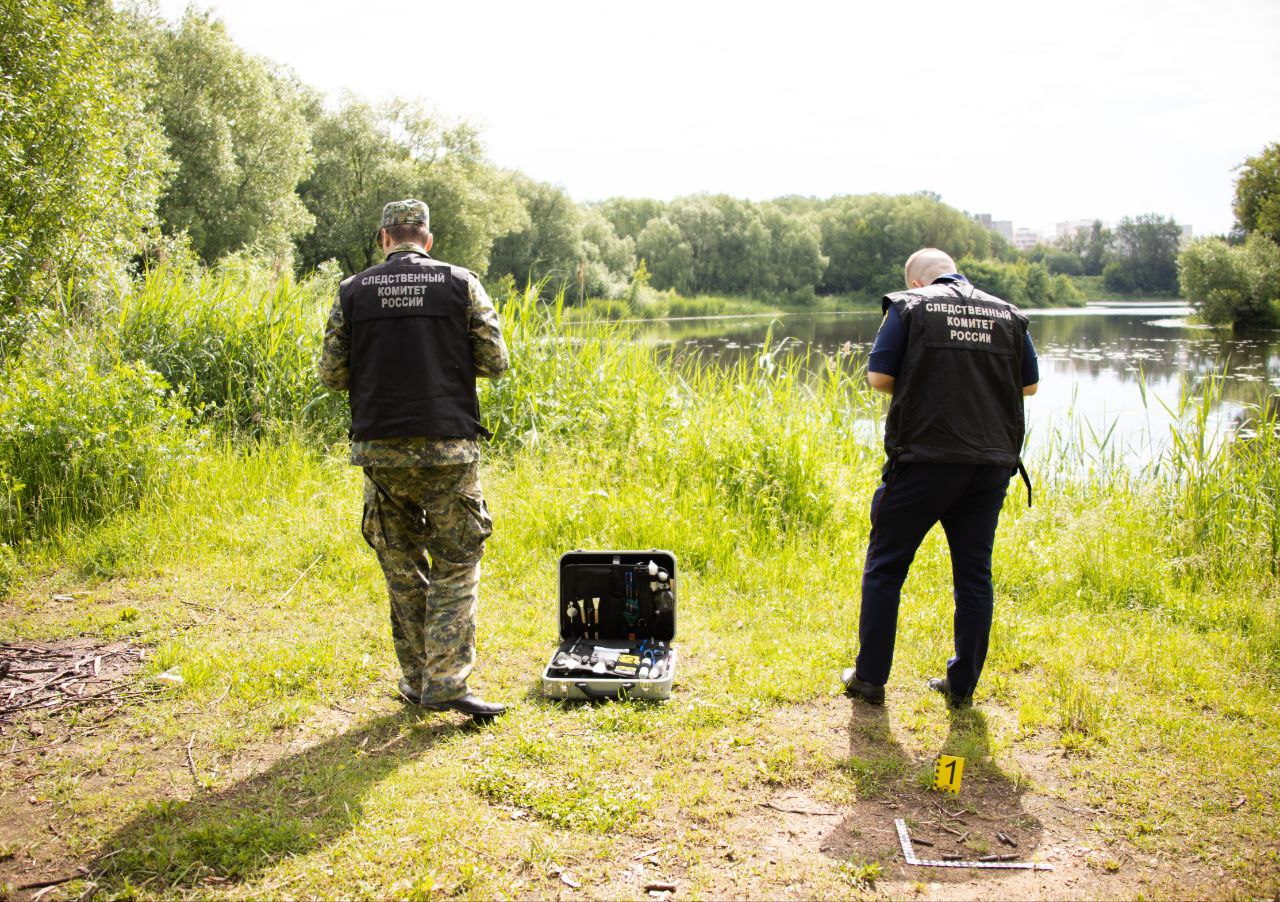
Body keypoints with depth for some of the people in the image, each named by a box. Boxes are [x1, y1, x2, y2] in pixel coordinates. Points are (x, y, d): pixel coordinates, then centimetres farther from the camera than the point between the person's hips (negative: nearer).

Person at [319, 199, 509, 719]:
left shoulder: (352, 292, 4)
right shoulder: (460, 284, 0)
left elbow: (332, 374, 5)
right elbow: (495, 362, 0)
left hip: (380, 449, 2)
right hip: (447, 447, -2)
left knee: (402, 568, 13)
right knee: (455, 568, 5)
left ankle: (416, 680, 19)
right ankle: (445, 684, -4)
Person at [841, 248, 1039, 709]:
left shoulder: (909, 306, 0)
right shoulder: (1008, 315, 11)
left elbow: (879, 377, -6)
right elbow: (1029, 385, 16)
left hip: (925, 458, -4)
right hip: (993, 461, 4)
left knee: (885, 567, 8)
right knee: (974, 573, 12)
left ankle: (870, 678, 13)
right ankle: (963, 684, 19)